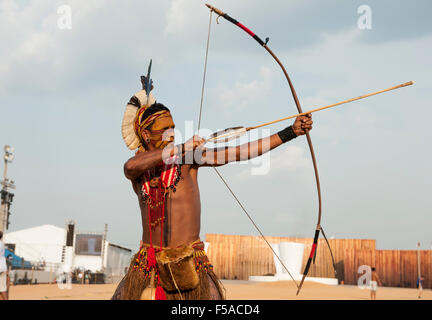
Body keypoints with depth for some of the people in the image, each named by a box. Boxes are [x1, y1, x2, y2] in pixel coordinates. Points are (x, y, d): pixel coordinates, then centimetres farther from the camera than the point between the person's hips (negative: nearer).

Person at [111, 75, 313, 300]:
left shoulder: (187, 159, -1)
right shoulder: (136, 171, 4)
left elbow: (238, 152, -7)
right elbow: (131, 166, -21)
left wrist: (291, 132, -12)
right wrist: (180, 149, -22)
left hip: (189, 263, -2)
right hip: (148, 264, 2)